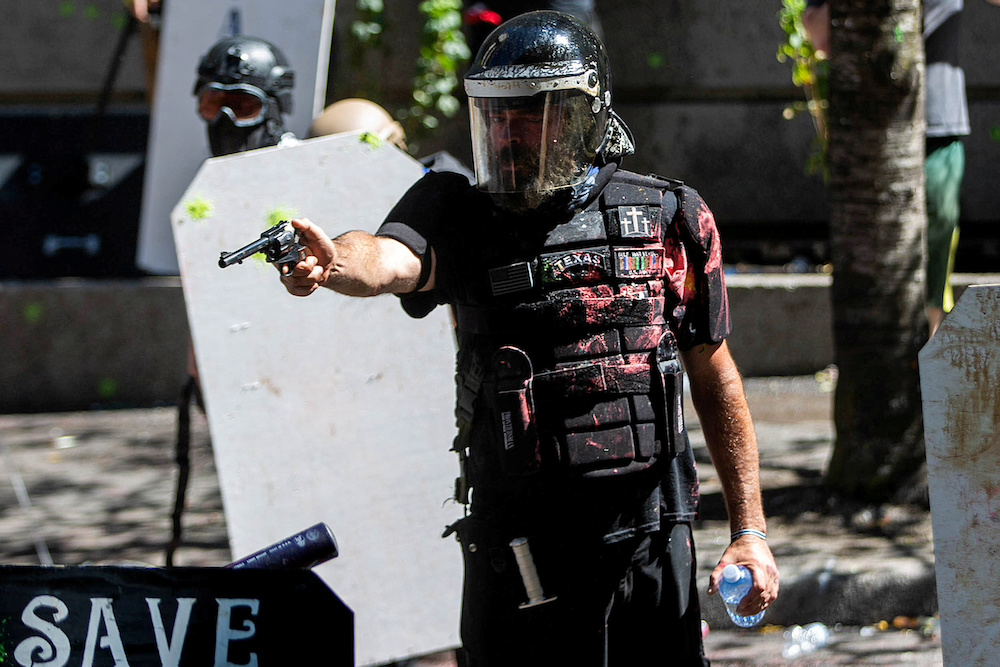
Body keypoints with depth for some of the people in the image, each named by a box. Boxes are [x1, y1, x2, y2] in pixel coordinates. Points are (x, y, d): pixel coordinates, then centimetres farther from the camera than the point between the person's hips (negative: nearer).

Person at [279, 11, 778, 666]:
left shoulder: (669, 220, 3)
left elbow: (716, 376, 11)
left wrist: (750, 530, 9)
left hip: (647, 542, 0)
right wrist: (335, 261, -47)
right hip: (513, 555, 0)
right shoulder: (459, 216, 1)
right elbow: (386, 260, -22)